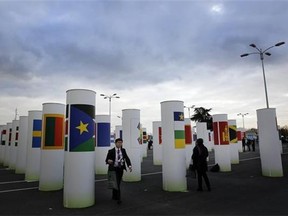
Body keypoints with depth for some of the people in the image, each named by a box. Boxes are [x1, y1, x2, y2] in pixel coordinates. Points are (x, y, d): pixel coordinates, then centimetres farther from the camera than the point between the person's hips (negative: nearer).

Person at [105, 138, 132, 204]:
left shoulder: (123, 150, 4)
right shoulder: (111, 151, -7)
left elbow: (127, 158, -3)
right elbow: (106, 160, -5)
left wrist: (129, 166, -18)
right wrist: (108, 161, -30)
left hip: (120, 169, 4)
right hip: (113, 169, -4)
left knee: (118, 183, 14)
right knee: (116, 184, -9)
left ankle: (114, 196, 33)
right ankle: (118, 199, -3)